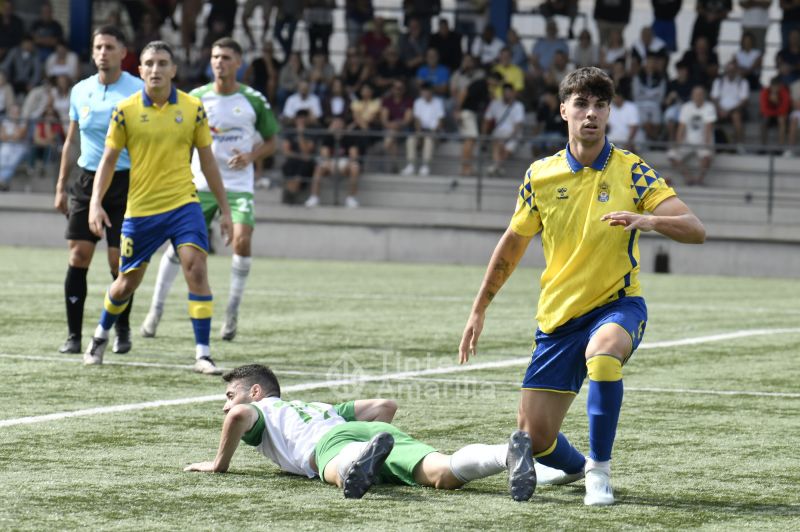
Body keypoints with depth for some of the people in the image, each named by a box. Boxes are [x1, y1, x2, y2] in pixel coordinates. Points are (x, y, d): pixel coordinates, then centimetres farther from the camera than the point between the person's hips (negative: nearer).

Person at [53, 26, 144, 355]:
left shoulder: (138, 91, -5)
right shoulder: (80, 91, 9)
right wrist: (61, 187, 15)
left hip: (125, 181, -4)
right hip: (88, 180, 4)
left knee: (119, 262, -4)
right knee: (78, 257, -4)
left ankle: (122, 331, 13)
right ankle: (74, 335, 1)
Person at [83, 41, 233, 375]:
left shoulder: (193, 109, 0)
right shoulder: (126, 110, -3)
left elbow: (207, 160, 8)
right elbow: (109, 159, 2)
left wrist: (224, 209, 8)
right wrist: (96, 203, -10)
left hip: (183, 204, 0)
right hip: (140, 209, 0)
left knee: (196, 269, -18)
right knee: (128, 282, 10)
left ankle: (203, 354, -12)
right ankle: (101, 335, 39)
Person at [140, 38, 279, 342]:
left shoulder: (254, 101, -1)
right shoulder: (196, 98, 1)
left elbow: (271, 142, 9)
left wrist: (250, 156, -10)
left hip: (239, 185, -1)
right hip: (200, 183, 1)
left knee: (242, 240, -18)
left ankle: (232, 311, -2)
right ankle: (156, 309, 11)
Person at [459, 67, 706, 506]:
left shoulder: (630, 171, -7)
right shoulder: (540, 176, 1)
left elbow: (695, 230, -15)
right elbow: (511, 246, 15)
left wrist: (649, 220, -35)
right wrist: (479, 309, 18)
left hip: (618, 305, -3)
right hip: (558, 317, 3)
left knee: (603, 352, -40)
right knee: (534, 439, -3)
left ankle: (599, 470, -21)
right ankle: (575, 466, 35)